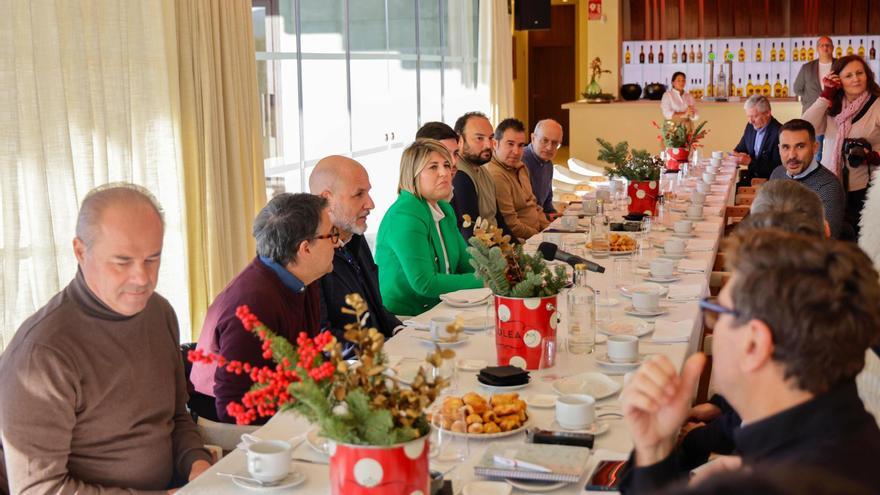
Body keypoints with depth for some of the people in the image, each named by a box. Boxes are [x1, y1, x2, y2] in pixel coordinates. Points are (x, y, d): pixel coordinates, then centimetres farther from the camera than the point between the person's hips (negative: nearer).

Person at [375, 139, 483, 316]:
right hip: (403, 319, -8)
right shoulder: (405, 215, -17)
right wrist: (483, 281, -20)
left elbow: (466, 263, 14)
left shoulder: (445, 210, 12)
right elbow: (423, 282, -23)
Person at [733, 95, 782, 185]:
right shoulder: (750, 126, 5)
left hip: (769, 180, -7)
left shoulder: (779, 133, -17)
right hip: (751, 176, 7)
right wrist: (735, 153, -4)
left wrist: (750, 161, -24)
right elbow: (741, 147, 20)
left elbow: (777, 168, -20)